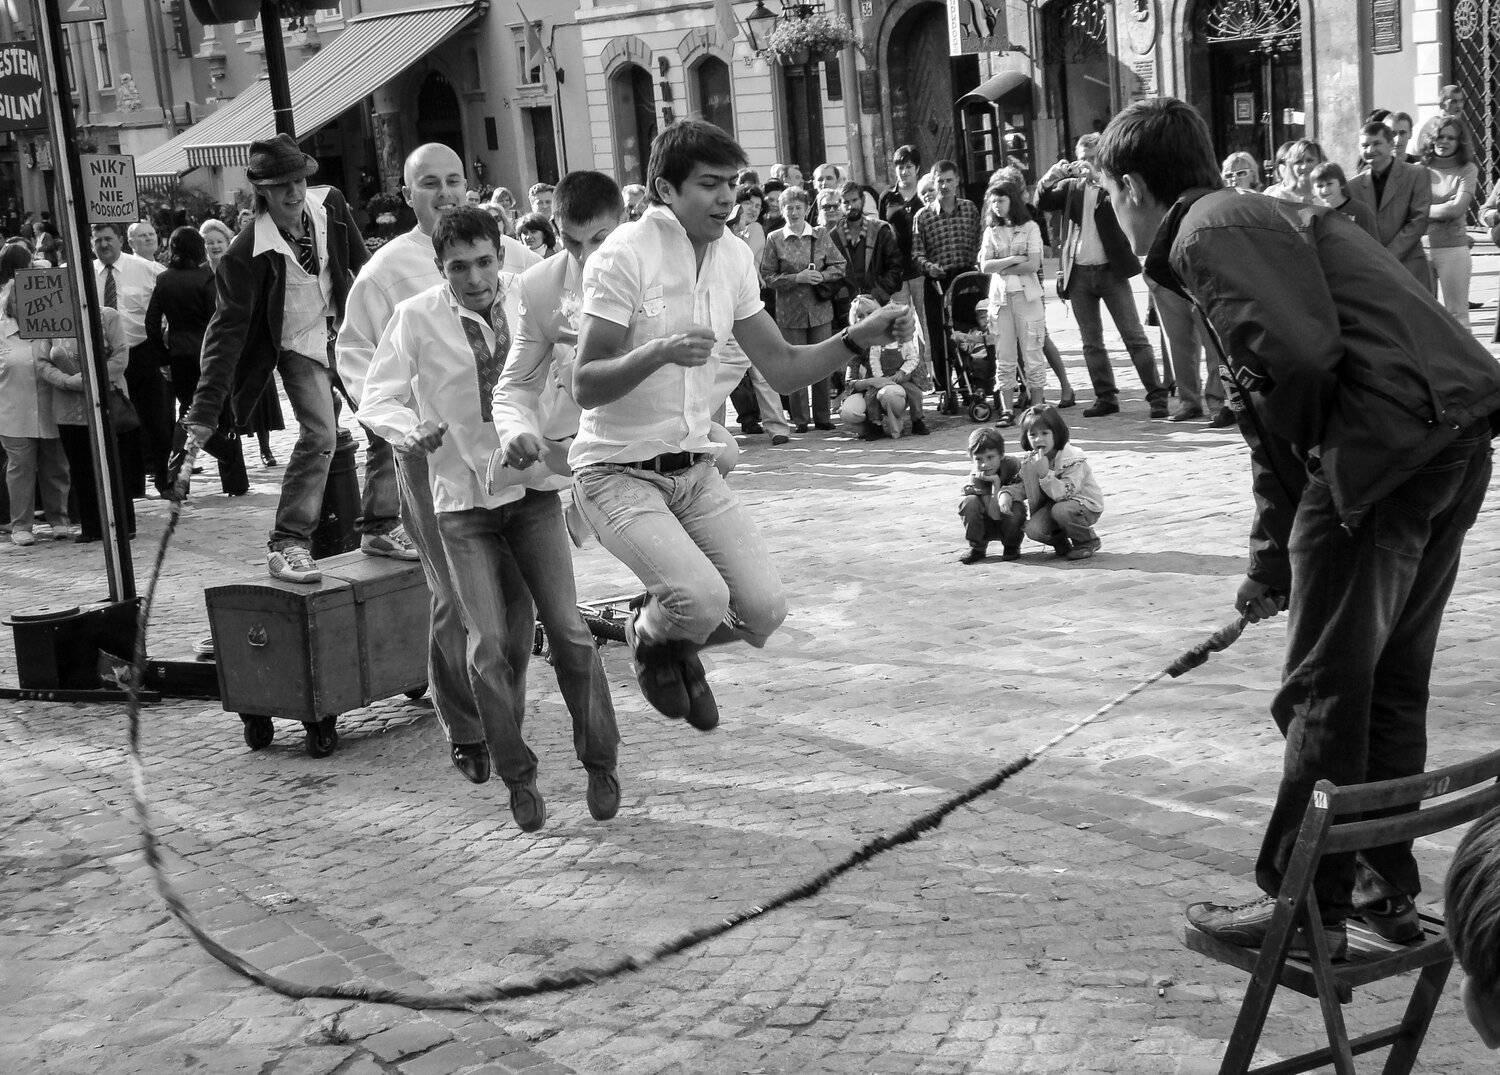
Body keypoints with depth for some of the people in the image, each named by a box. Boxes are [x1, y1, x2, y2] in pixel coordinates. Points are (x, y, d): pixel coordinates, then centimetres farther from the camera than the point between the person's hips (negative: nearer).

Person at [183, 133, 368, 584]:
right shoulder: (248, 252, -27)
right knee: (319, 434, -21)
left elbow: (359, 262, 10)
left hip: (344, 330, 7)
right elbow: (228, 329, -28)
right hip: (297, 347, -6)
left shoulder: (330, 204, -12)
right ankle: (287, 544, -15)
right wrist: (205, 409, -33)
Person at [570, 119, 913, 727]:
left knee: (763, 611, -5)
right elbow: (585, 386, -19)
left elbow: (782, 369, 7)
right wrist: (659, 351, -35)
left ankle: (677, 641, 28)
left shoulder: (733, 256, 5)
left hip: (694, 469, 6)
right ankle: (649, 639, 10)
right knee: (701, 597, -26)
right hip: (618, 472, -6)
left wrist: (858, 339, -7)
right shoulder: (623, 257, -16)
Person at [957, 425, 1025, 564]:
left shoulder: (1013, 465, -14)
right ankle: (977, 548, -8)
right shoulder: (975, 478, -17)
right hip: (987, 527, 0)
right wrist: (996, 485, -32)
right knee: (969, 502, -25)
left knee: (1015, 507, -33)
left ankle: (1012, 547, -5)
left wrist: (1007, 492, -39)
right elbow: (995, 515, -22)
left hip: (1010, 526, 0)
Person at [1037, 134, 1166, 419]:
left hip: (1110, 271, -3)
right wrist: (1049, 179, -20)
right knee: (1091, 343, 8)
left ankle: (1157, 396, -2)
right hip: (1079, 275, 4)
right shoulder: (1071, 186, 10)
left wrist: (1095, 177, -28)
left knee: (1135, 337, -4)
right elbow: (1042, 204, -1)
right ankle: (1106, 398, 15)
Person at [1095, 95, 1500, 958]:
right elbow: (1269, 399, 30)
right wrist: (1271, 563, 33)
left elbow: (1300, 355, -23)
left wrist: (1301, 443, 0)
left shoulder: (1206, 234, -4)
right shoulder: (1263, 218, 26)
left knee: (1324, 690, 1)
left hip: (1387, 441, -10)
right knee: (1393, 677, 19)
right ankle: (1389, 887, 30)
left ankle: (1307, 908, 11)